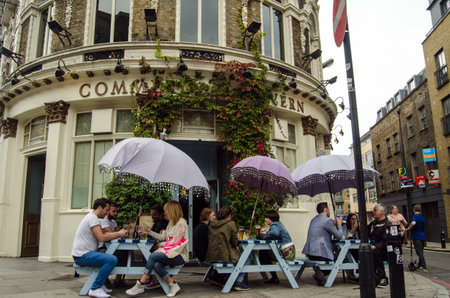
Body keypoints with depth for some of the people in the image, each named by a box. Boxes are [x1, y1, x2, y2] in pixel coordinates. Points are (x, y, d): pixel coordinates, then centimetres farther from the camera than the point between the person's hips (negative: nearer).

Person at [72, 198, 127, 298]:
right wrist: (119, 234, -12)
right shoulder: (93, 218, -15)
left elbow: (103, 234, 17)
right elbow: (101, 238, -23)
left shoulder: (92, 217, 18)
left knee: (111, 257, 22)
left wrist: (119, 233, 5)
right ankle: (95, 289, -16)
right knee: (112, 260, -26)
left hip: (84, 253, 11)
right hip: (82, 255, -11)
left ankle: (100, 284, 19)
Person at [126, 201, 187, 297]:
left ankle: (140, 285, -17)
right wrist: (149, 232, 15)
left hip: (180, 255, -8)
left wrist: (162, 245, -1)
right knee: (156, 265, -23)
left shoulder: (181, 222, -10)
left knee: (153, 256, -24)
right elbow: (163, 236, 19)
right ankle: (173, 285, -14)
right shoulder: (171, 223, 19)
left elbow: (175, 242, -14)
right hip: (170, 252, 8)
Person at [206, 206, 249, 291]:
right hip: (225, 257, -7)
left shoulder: (211, 224, 9)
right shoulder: (231, 224, -7)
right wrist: (237, 244, 17)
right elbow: (234, 242, -6)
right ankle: (238, 282, 7)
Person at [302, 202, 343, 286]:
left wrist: (334, 224, 23)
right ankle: (320, 269, -6)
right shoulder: (328, 220, -11)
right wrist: (339, 225, 10)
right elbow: (339, 236, -7)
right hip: (319, 253, -9)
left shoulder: (314, 219, 16)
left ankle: (318, 273, 7)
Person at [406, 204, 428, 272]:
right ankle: (419, 266, 19)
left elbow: (413, 223, -31)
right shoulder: (422, 217, 15)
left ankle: (424, 267, -7)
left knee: (419, 252, -5)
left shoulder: (415, 216, -10)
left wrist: (409, 228, -15)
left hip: (417, 236, -8)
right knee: (420, 252, 14)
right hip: (422, 236, 8)